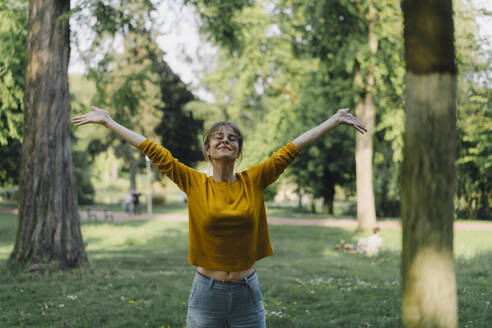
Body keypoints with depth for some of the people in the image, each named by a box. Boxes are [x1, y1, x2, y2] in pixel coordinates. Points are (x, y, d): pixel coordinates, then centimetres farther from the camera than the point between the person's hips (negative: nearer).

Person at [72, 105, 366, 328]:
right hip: (206, 293, -1)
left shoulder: (254, 182, -1)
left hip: (247, 294, 1)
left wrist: (336, 120, 6)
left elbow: (293, 148, 1)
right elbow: (153, 150, -1)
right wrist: (108, 122, 3)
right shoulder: (194, 183, -3)